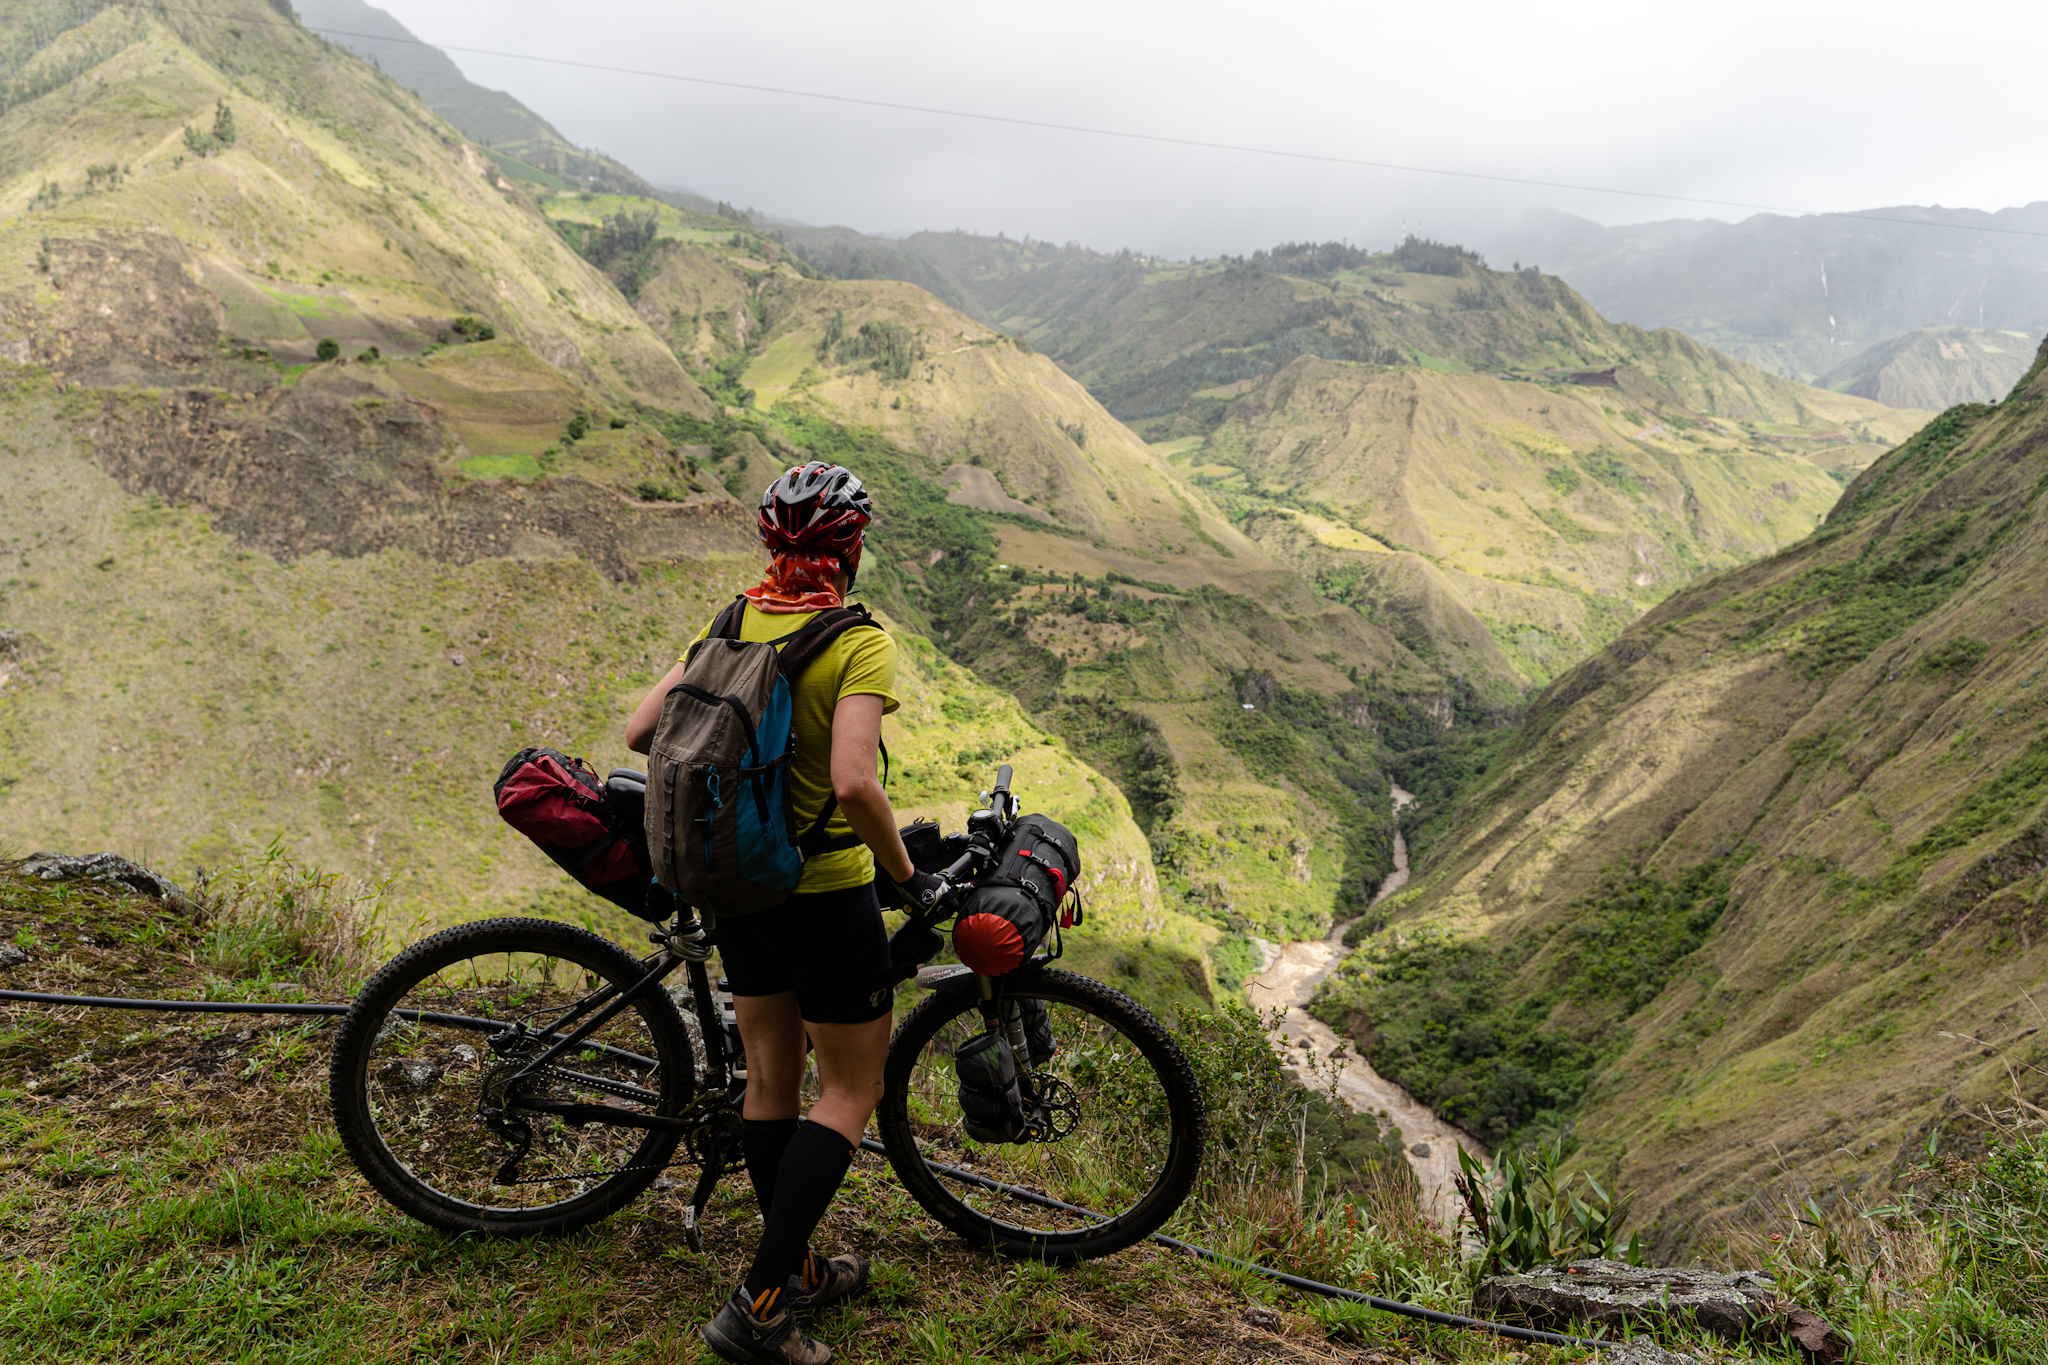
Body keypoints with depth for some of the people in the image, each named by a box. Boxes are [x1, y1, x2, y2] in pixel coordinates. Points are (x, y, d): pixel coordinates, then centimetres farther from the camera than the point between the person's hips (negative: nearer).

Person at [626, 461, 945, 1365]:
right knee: (851, 1091, 8)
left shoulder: (731, 621, -1)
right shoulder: (858, 642, -18)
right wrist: (909, 873, -15)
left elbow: (640, 732, -2)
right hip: (824, 891, -6)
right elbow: (853, 784, -30)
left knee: (770, 1076, 17)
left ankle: (797, 1271, 33)